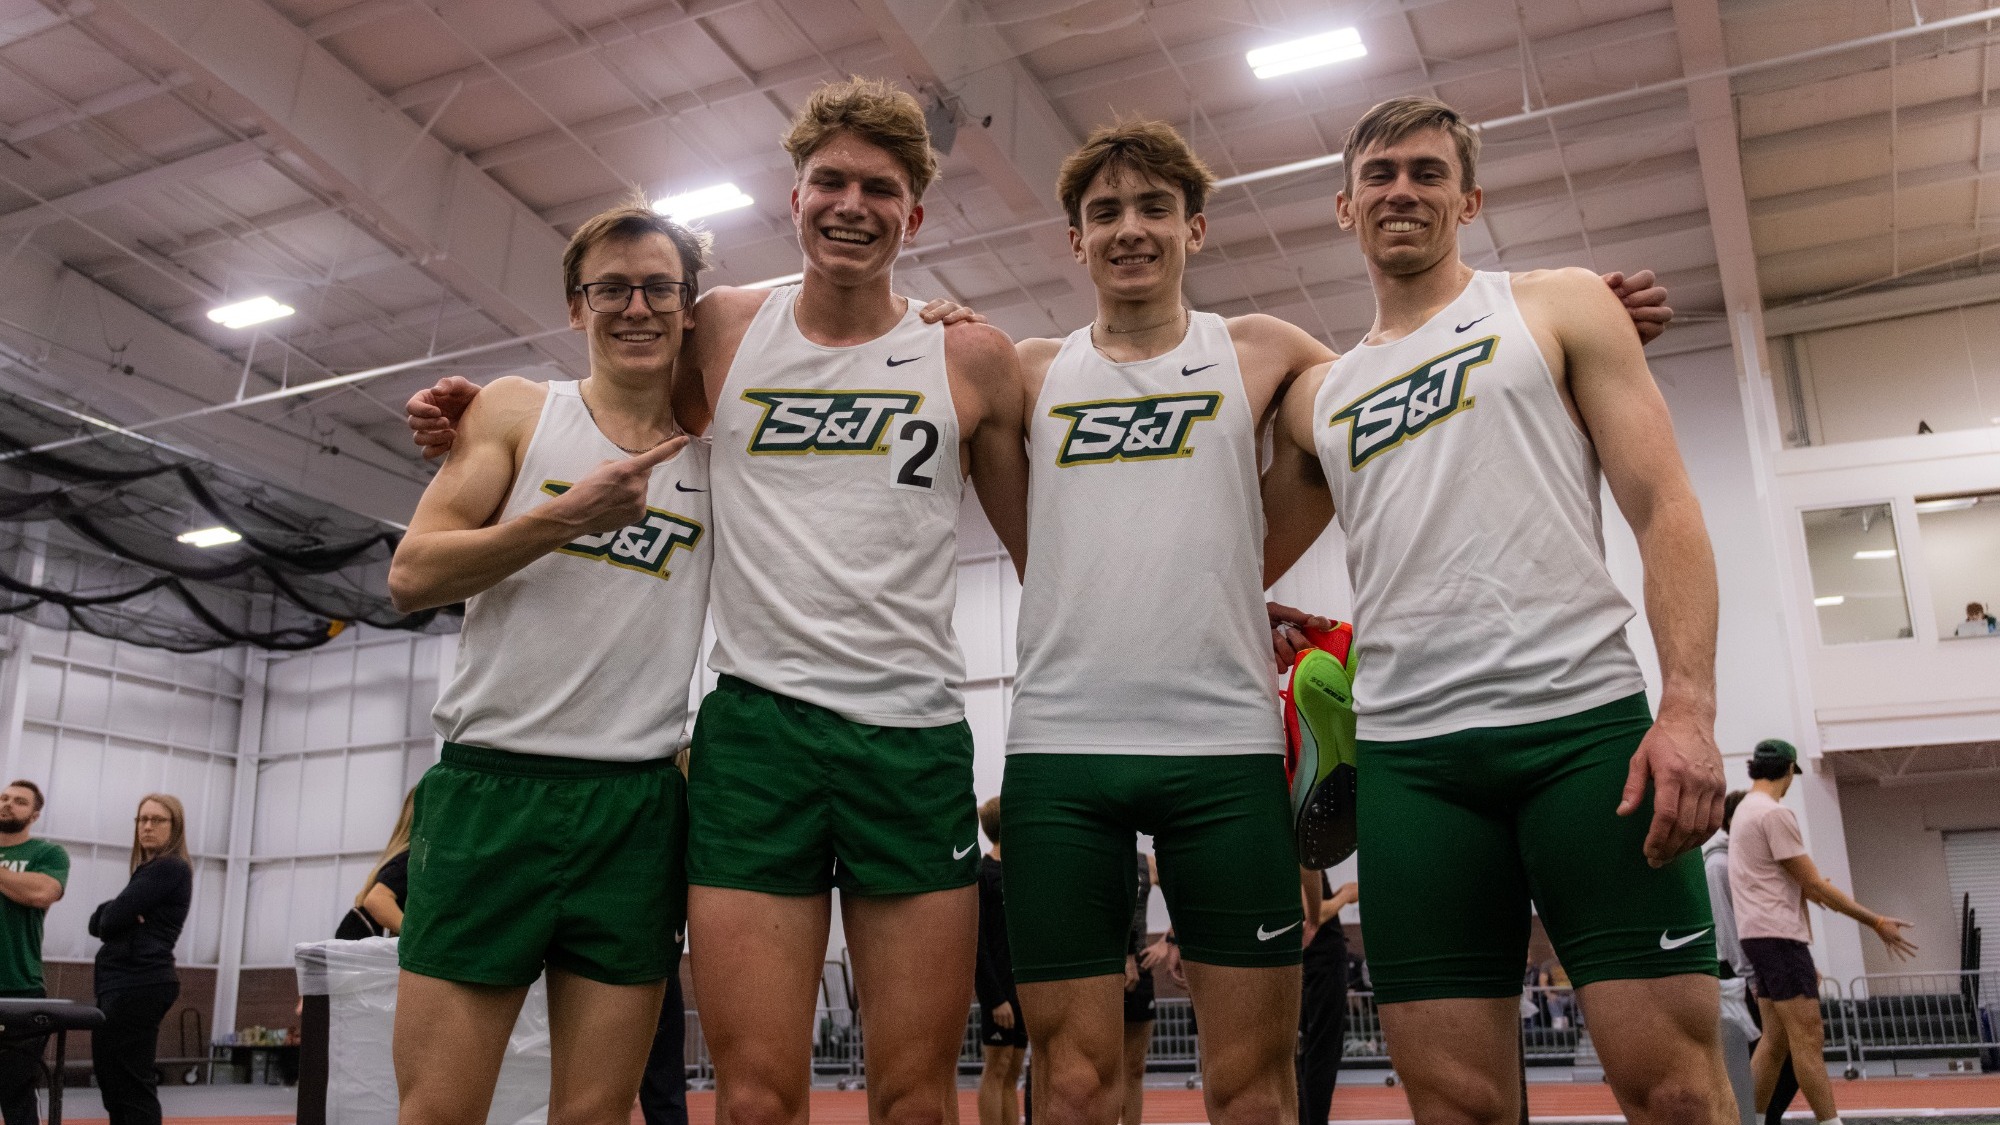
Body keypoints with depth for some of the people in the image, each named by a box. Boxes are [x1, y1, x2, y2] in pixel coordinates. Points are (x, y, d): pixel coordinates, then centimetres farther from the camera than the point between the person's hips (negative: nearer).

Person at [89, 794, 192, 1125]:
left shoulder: (170, 868, -10)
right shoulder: (149, 871, 20)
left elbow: (111, 919, -15)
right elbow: (98, 923, 13)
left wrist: (109, 917, 7)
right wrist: (109, 915, -8)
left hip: (138, 984, -10)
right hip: (123, 982, 10)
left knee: (132, 1085, -10)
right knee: (112, 1079, 11)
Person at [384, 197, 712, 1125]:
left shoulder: (719, 453, 11)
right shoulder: (517, 412, 7)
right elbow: (411, 575, 0)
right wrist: (570, 513, -12)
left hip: (639, 806, 2)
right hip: (491, 784, -1)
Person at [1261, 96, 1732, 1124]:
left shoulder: (1559, 308, 12)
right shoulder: (1317, 397, 20)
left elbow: (1663, 507, 2)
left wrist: (1689, 705, -10)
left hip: (1586, 721, -2)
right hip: (1409, 756, 3)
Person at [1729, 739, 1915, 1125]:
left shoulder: (1745, 811, 17)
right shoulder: (1774, 813, -13)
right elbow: (1813, 884, -12)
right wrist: (1876, 922, -7)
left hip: (1761, 936, 9)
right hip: (1778, 935, -9)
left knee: (1775, 1042, 10)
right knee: (1808, 1039, -8)